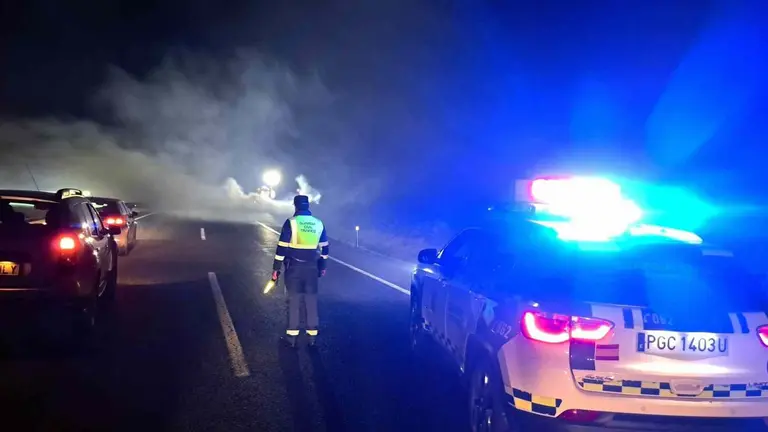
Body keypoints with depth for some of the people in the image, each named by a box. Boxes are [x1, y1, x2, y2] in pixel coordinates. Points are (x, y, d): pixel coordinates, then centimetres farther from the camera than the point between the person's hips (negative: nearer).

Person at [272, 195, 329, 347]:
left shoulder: (291, 222, -9)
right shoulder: (319, 223, 5)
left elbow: (282, 247, -10)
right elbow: (324, 247, 13)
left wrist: (276, 268, -5)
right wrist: (323, 267, 24)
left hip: (294, 267, -3)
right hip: (312, 267, 3)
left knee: (294, 300, 3)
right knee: (311, 300, 8)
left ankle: (292, 335, 7)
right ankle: (312, 335, 11)